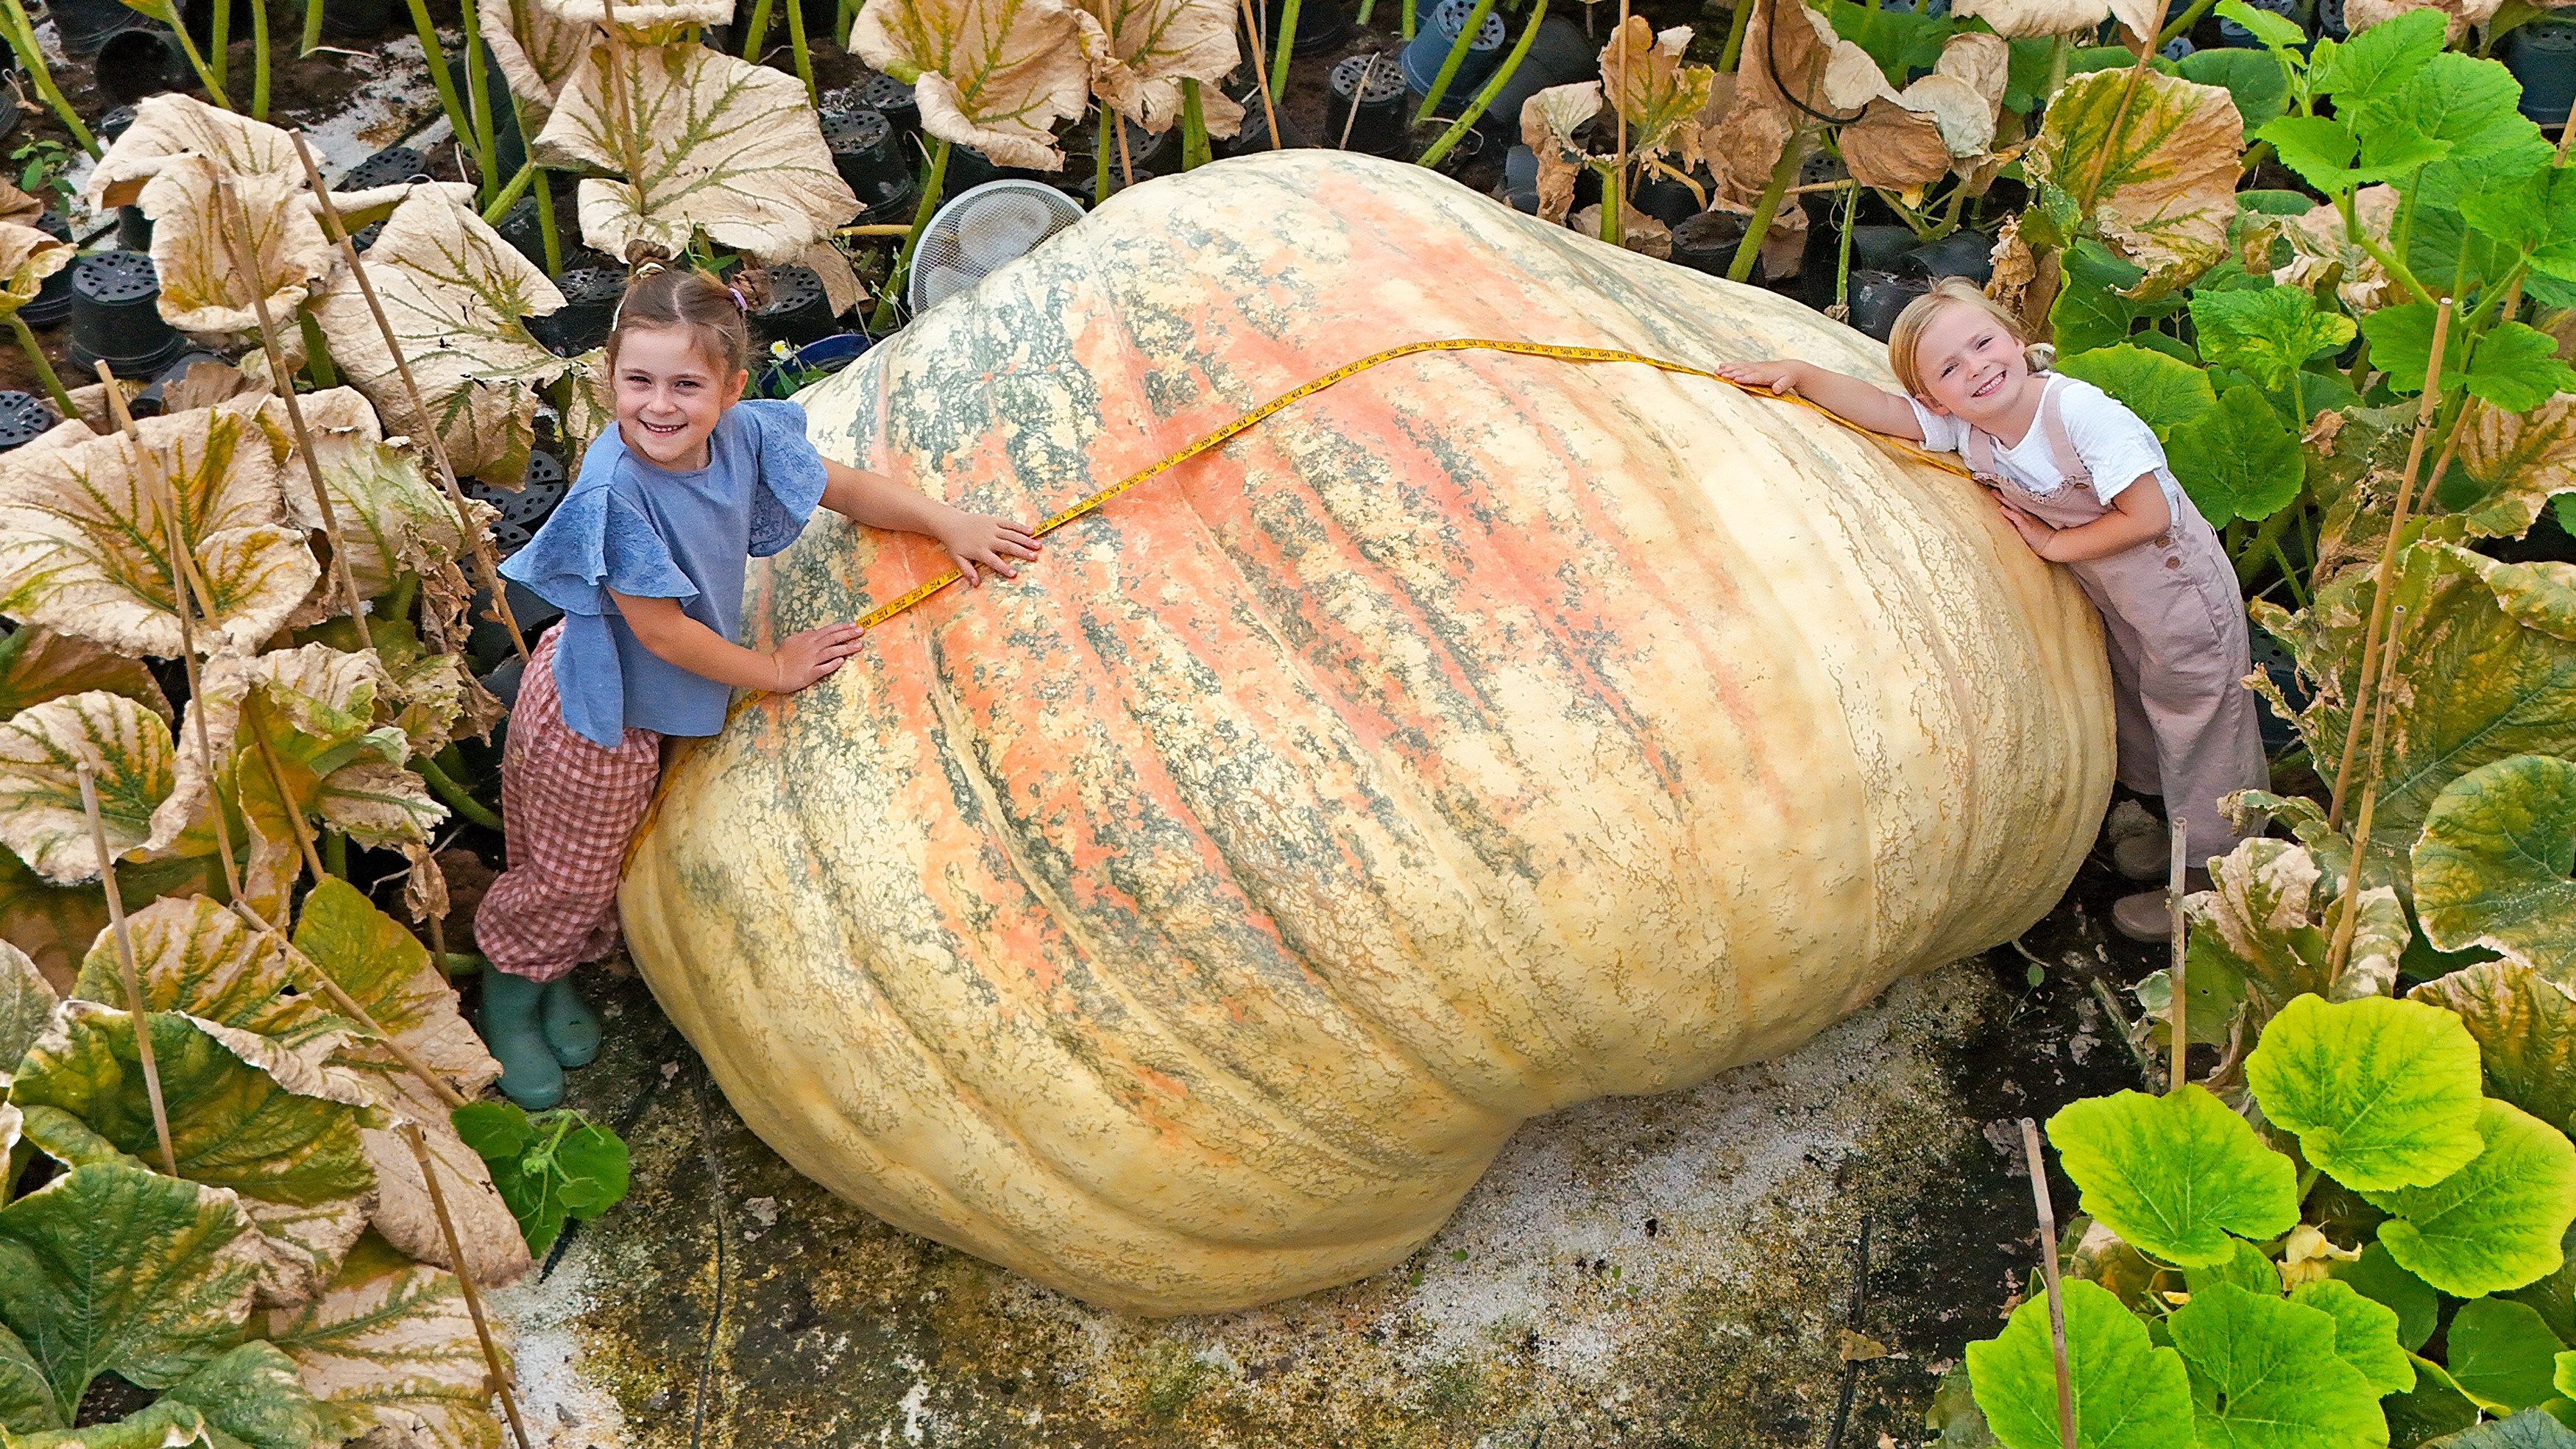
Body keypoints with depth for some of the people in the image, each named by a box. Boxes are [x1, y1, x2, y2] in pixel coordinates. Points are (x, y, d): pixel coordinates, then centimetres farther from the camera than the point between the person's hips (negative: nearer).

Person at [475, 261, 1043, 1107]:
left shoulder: (742, 434, -18)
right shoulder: (613, 488, -36)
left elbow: (839, 487, 1)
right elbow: (661, 630, -29)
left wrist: (950, 526, -2)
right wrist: (773, 670, -17)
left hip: (646, 704, 6)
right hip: (589, 716, -6)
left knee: (602, 867, 26)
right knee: (567, 876, 15)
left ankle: (559, 977, 51)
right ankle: (509, 992, 42)